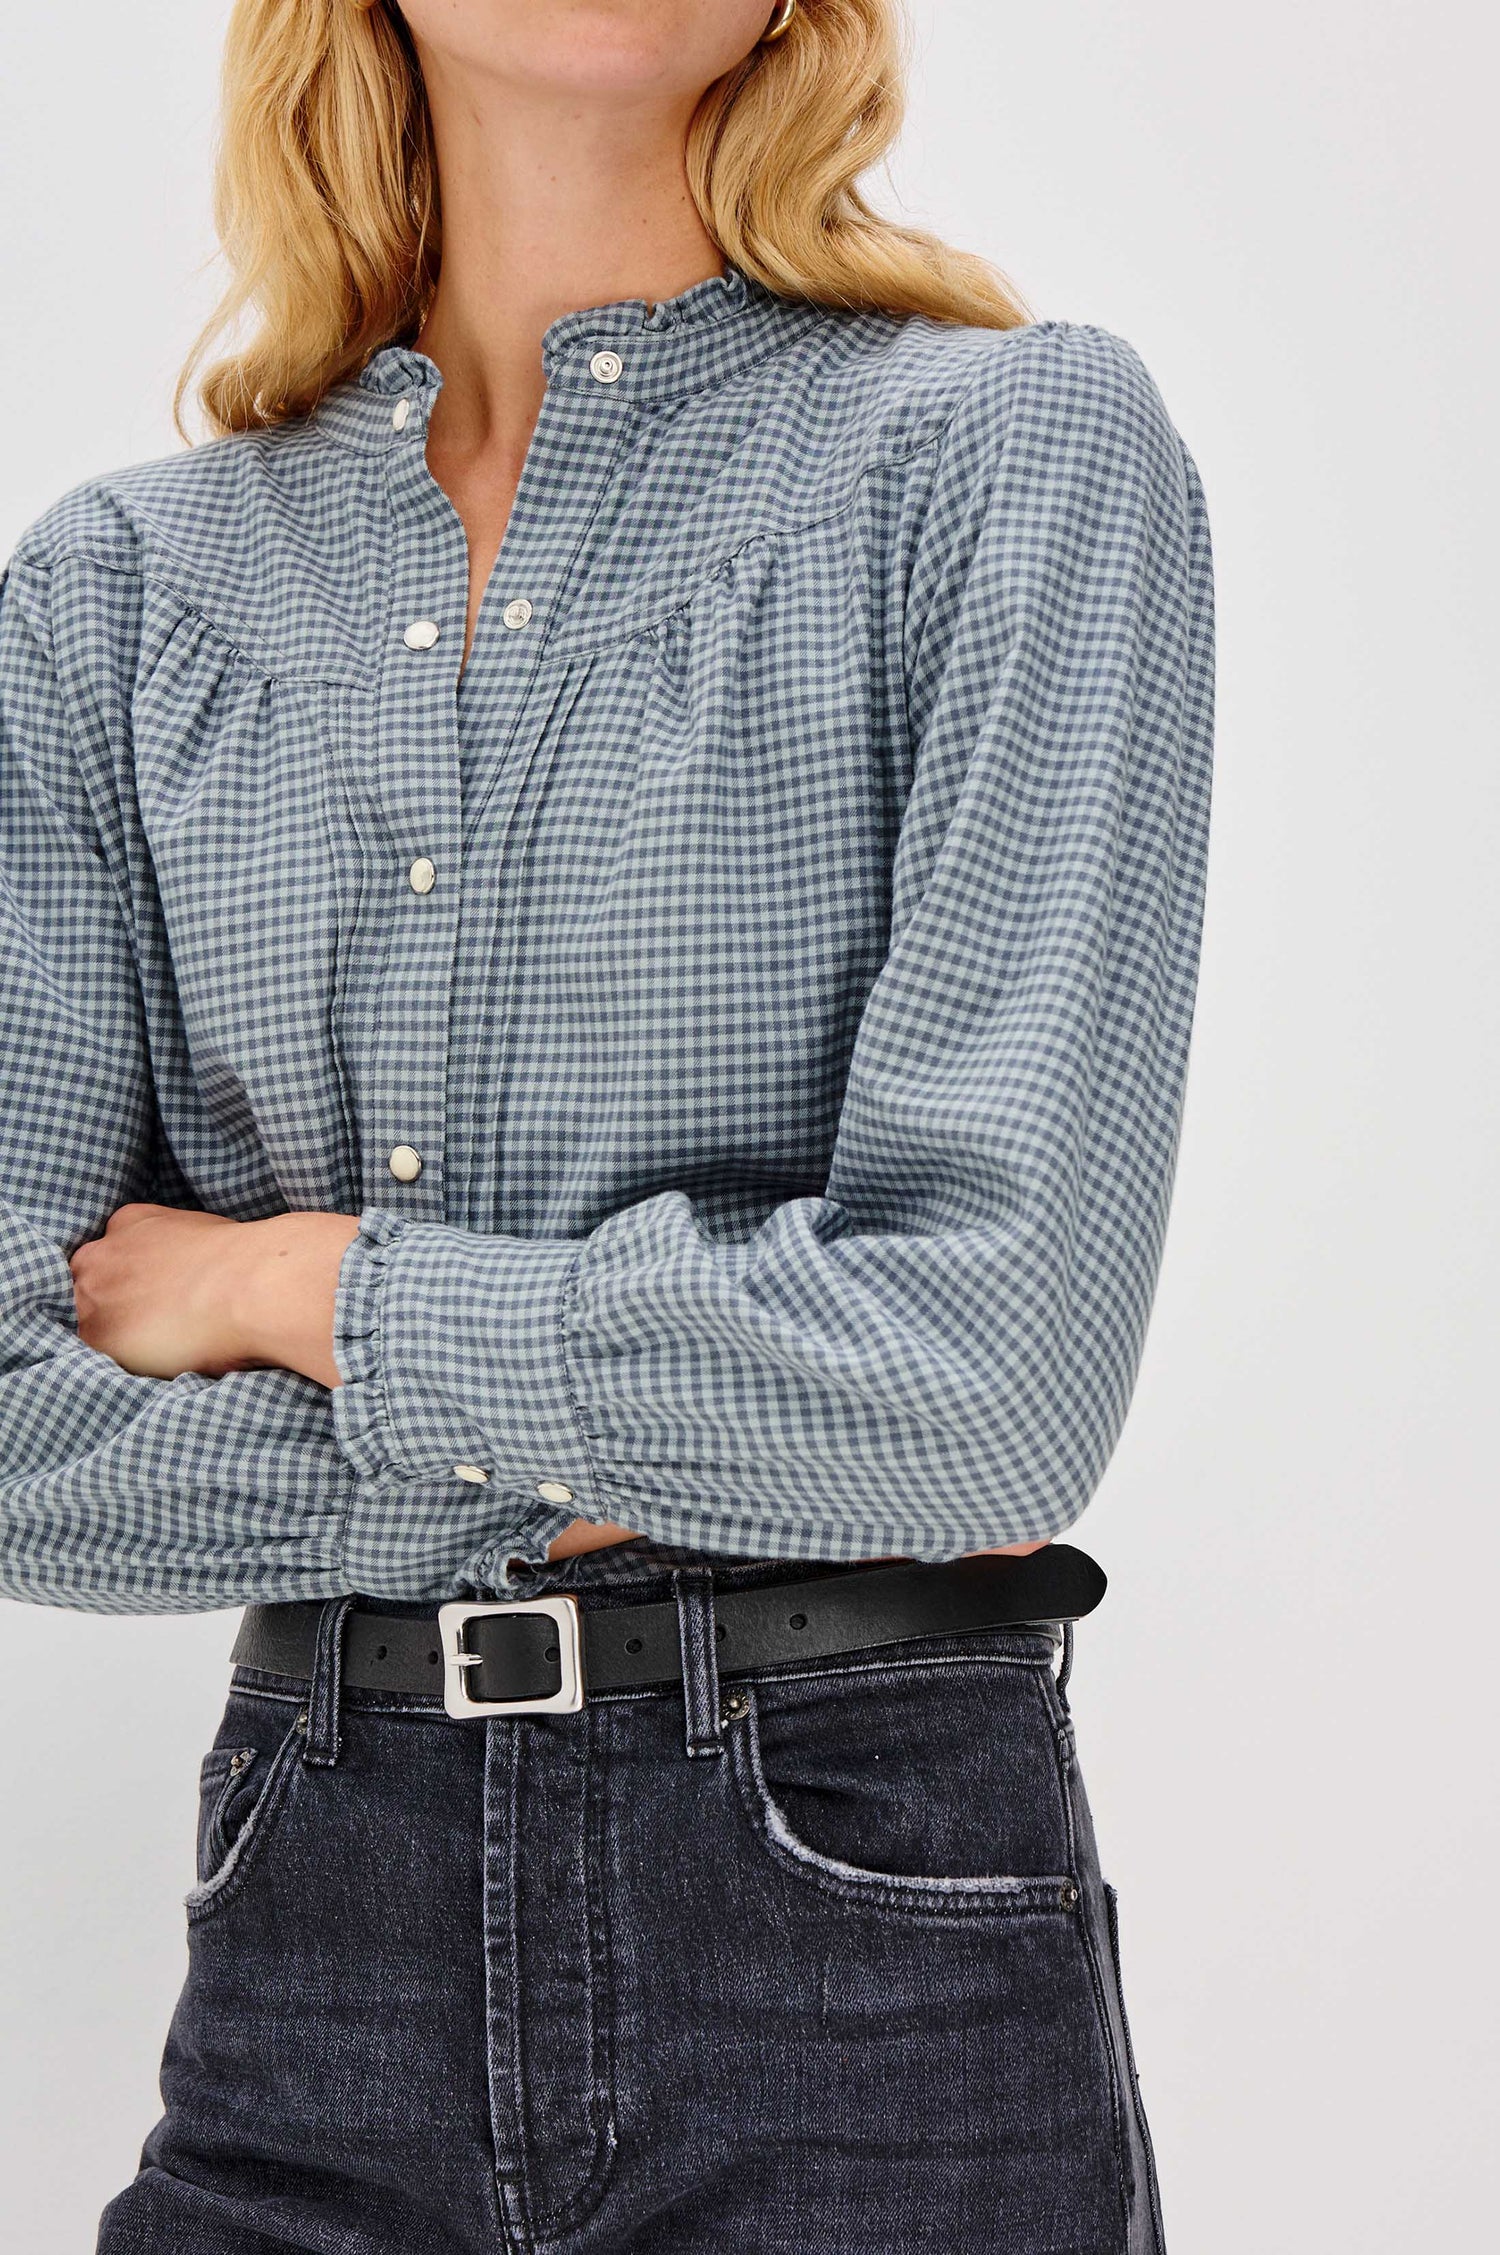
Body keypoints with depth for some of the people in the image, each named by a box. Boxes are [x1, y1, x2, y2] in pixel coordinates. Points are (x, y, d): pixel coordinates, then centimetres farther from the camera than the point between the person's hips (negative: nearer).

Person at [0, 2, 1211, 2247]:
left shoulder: (1017, 452, -6)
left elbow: (1001, 1364, -17)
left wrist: (298, 1289, -8)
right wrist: (596, 1467, -13)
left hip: (859, 1938, -3)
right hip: (307, 1953, 3)